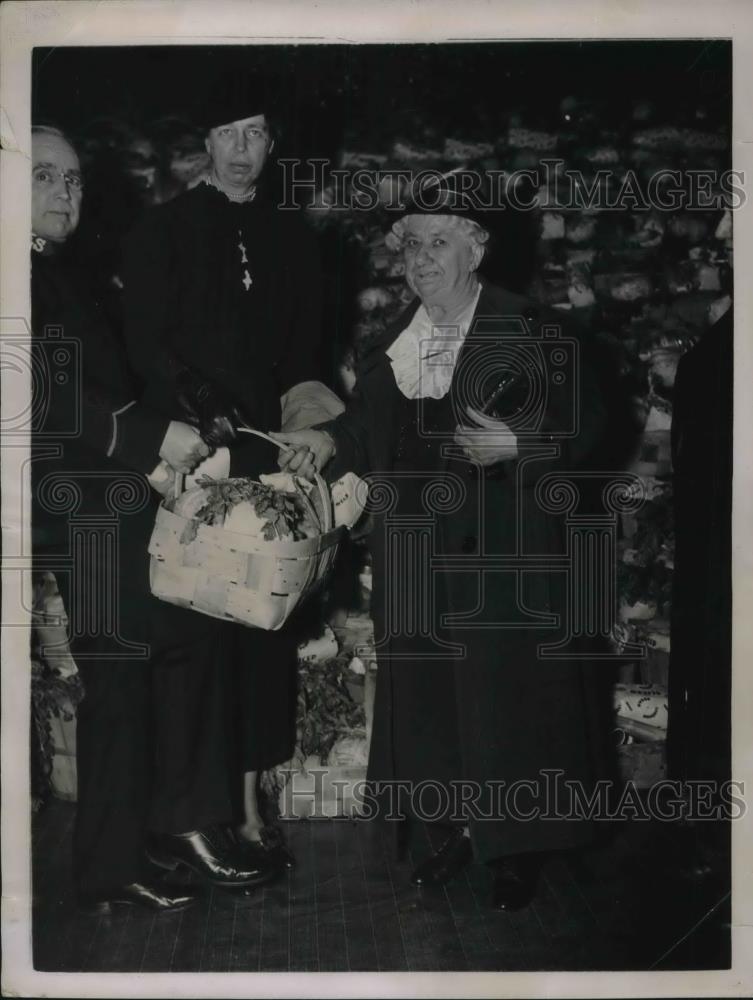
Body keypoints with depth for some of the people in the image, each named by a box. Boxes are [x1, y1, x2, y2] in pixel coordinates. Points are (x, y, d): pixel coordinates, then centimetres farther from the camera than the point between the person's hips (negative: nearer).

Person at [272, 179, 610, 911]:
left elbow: (584, 419, -8)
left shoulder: (532, 332, -7)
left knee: (509, 689, 3)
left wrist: (516, 445, -22)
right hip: (417, 554, 5)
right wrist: (330, 441, -10)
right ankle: (464, 828, 29)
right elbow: (370, 425, 9)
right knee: (429, 691, 12)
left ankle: (519, 846, 20)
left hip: (504, 553, -5)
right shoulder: (388, 344, 9)